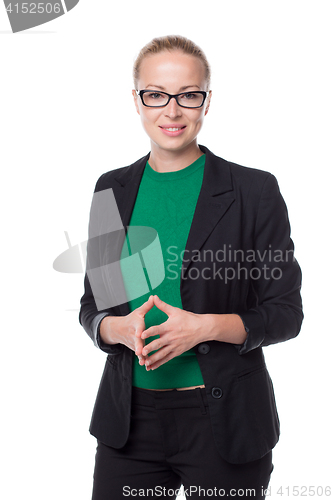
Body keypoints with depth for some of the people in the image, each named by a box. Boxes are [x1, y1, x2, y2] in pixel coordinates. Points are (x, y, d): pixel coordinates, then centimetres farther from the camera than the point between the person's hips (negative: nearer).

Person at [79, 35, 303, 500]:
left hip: (224, 423, -3)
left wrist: (206, 326, -20)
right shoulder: (112, 190, 5)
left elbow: (286, 312, -4)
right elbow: (93, 305, 10)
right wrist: (119, 328, -12)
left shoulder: (254, 190, -7)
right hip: (130, 418, 3)